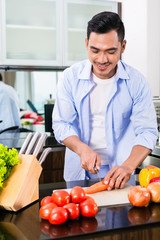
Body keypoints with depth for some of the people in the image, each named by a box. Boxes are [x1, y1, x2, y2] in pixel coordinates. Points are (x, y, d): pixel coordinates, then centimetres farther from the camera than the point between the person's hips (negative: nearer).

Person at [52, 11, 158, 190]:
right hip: (79, 170, 1)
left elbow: (147, 132, -7)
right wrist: (82, 149, -19)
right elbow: (61, 124, -1)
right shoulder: (71, 77, -3)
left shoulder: (136, 82, -5)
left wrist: (128, 167, -22)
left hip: (118, 171, 0)